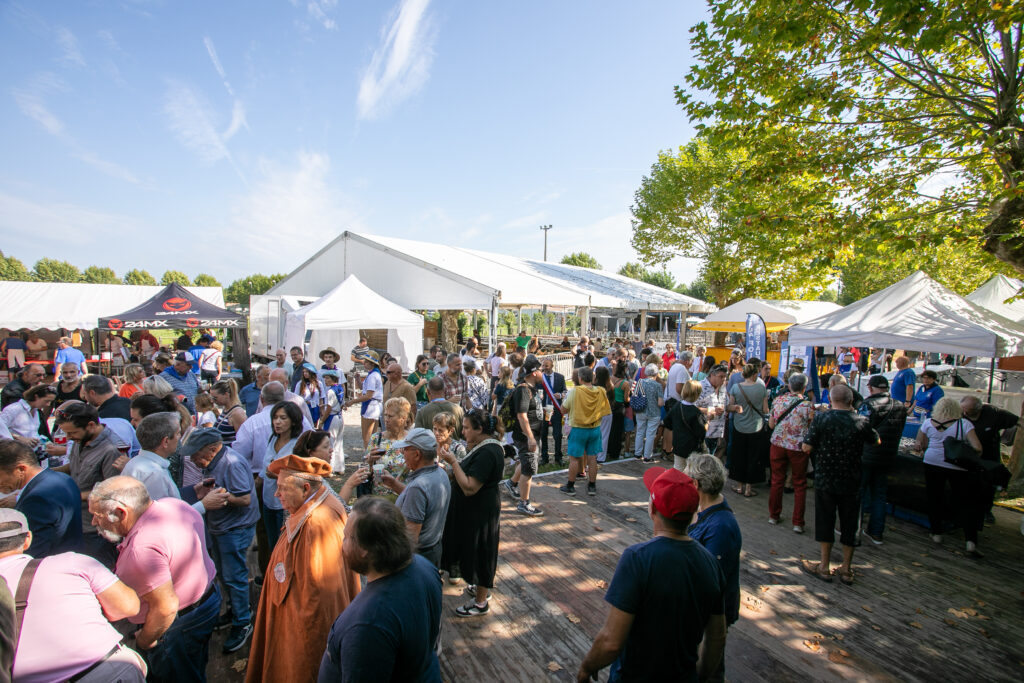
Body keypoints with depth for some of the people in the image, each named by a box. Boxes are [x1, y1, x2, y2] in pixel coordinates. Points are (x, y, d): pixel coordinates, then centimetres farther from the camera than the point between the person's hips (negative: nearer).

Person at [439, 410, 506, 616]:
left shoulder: (487, 453, -28)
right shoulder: (485, 446, 4)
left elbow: (469, 488, -30)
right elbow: (470, 475, 11)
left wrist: (453, 462, -26)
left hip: (480, 512, -10)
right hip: (476, 509, 10)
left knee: (478, 552, 6)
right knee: (476, 551, 24)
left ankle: (481, 602, 24)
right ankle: (481, 588, 44)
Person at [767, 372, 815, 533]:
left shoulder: (778, 400, -2)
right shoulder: (808, 404, -12)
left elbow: (771, 424, 5)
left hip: (777, 444, 3)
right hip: (798, 447, -2)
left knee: (777, 481, 14)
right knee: (799, 485, 10)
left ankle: (774, 515, 26)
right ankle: (798, 522, 14)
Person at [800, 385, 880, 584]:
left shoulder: (821, 419, -13)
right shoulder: (861, 421, -7)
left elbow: (806, 447, -12)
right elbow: (876, 441, 14)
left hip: (825, 480, -2)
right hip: (851, 482, 2)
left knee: (825, 521, 10)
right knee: (849, 524, 13)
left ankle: (824, 567, 19)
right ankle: (846, 569, 23)